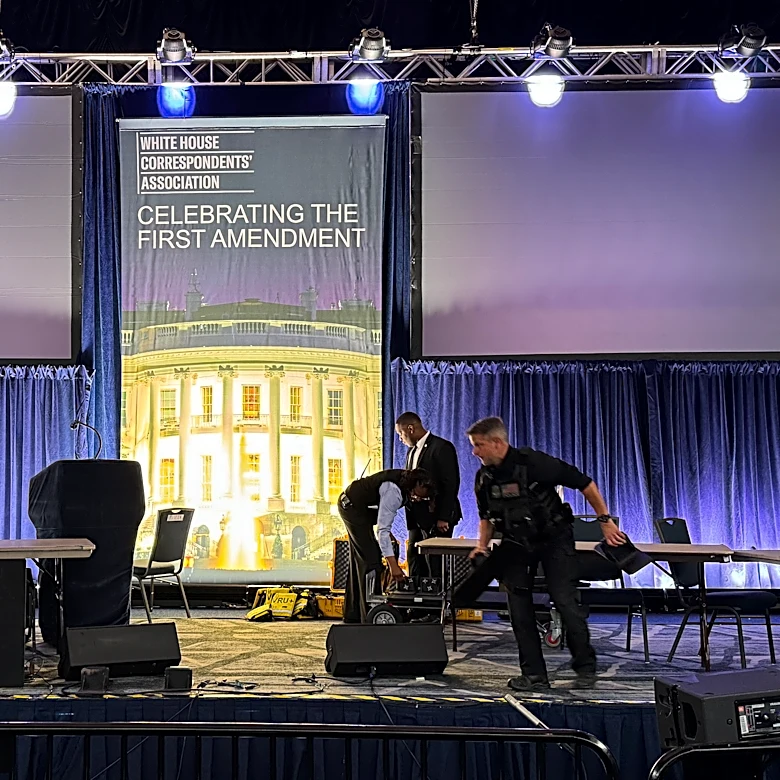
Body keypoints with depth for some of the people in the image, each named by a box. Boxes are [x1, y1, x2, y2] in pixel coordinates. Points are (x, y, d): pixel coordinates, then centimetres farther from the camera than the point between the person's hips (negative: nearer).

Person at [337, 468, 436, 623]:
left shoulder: (408, 481, -9)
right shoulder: (393, 492, -36)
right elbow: (382, 529, -36)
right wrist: (393, 565, -39)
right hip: (353, 507, -10)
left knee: (358, 559, 15)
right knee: (370, 558, -14)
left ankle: (352, 616, 24)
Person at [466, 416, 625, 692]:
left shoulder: (533, 463, -23)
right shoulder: (484, 478, -2)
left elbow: (584, 483, -17)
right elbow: (487, 516, 15)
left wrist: (605, 520, -15)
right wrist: (482, 545, -1)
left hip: (554, 538, -6)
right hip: (517, 544, 6)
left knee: (565, 602, -11)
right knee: (519, 609, -1)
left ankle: (586, 668, 6)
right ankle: (534, 675, 6)